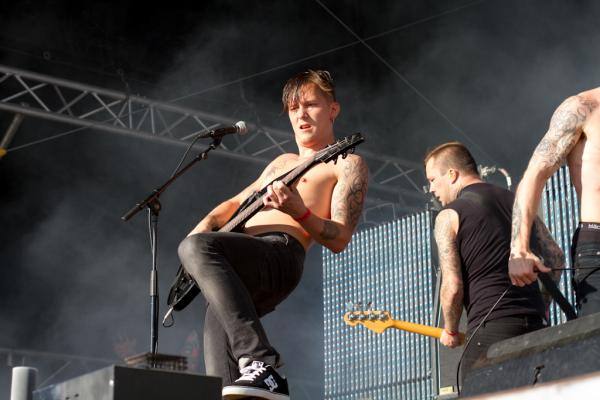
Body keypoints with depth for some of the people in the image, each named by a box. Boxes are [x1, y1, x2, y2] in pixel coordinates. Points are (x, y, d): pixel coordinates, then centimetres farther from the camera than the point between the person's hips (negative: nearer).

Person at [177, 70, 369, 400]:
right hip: (242, 262, 7)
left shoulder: (346, 164, 11)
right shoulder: (282, 162, 35)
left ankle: (258, 363, -42)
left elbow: (339, 239, 0)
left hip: (280, 252, -7)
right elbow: (236, 202, 38)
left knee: (196, 248, -34)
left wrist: (297, 210, -18)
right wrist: (210, 221, 14)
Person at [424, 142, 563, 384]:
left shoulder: (450, 216, -2)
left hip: (490, 329, -6)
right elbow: (555, 257, 15)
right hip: (534, 325, 6)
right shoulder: (515, 201, 16)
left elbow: (452, 287, -8)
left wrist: (450, 332, 8)